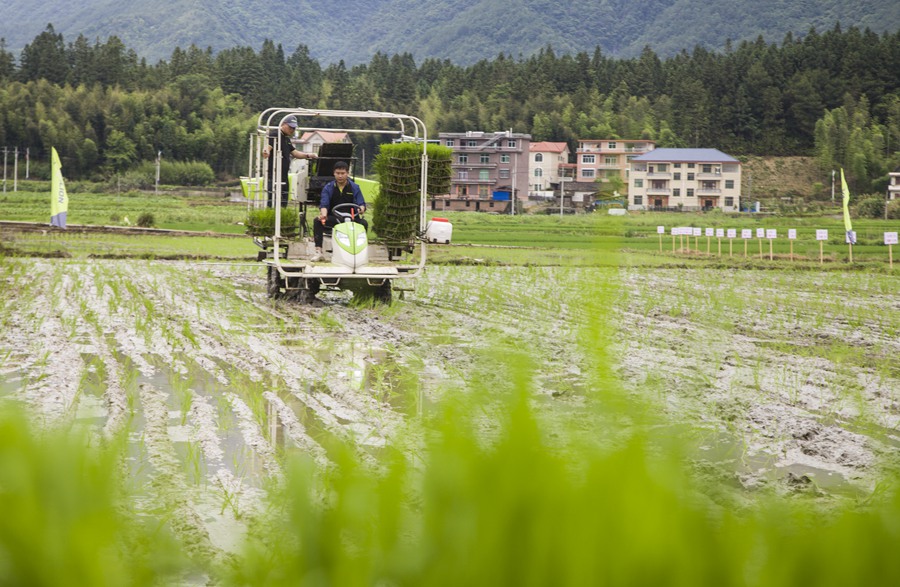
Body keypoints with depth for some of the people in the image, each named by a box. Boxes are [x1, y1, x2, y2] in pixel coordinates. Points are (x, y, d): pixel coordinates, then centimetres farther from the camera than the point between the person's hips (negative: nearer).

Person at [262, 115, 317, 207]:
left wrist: (308, 155, 13)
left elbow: (294, 153, 28)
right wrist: (266, 152, -48)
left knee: (283, 204, 12)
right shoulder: (274, 136, -8)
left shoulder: (287, 139, 20)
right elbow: (267, 147, -25)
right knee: (272, 204, -14)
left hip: (284, 176, 10)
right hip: (273, 175, -10)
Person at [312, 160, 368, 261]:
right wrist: (323, 214, -33)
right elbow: (324, 204, -9)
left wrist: (360, 209, -29)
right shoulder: (328, 188, 3)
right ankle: (318, 252, -27)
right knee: (317, 221, -25)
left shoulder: (354, 187, 4)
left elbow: (362, 204, -3)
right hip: (333, 218, 0)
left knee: (363, 223, -29)